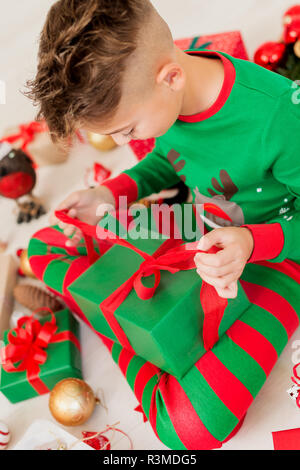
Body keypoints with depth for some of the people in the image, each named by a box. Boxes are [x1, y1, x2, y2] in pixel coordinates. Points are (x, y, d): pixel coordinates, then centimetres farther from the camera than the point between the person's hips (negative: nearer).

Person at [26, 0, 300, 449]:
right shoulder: (151, 89, -13)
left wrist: (252, 243, -35)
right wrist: (111, 192, -9)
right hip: (191, 231, 6)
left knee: (192, 426, -27)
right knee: (43, 246, 4)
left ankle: (128, 343, -1)